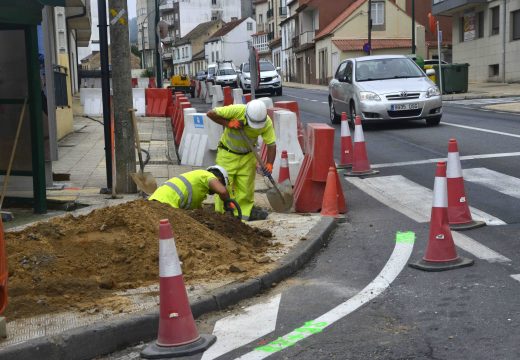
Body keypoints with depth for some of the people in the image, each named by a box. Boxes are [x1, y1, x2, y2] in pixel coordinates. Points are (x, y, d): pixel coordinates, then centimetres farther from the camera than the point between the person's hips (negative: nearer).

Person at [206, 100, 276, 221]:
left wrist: (269, 163, -27)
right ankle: (221, 214, 7)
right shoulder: (236, 110, -28)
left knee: (246, 187, 6)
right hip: (227, 154, -2)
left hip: (247, 156, 2)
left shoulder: (267, 123, -20)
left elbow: (271, 144, -15)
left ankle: (246, 212, 20)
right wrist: (228, 123, -29)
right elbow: (210, 113, -21)